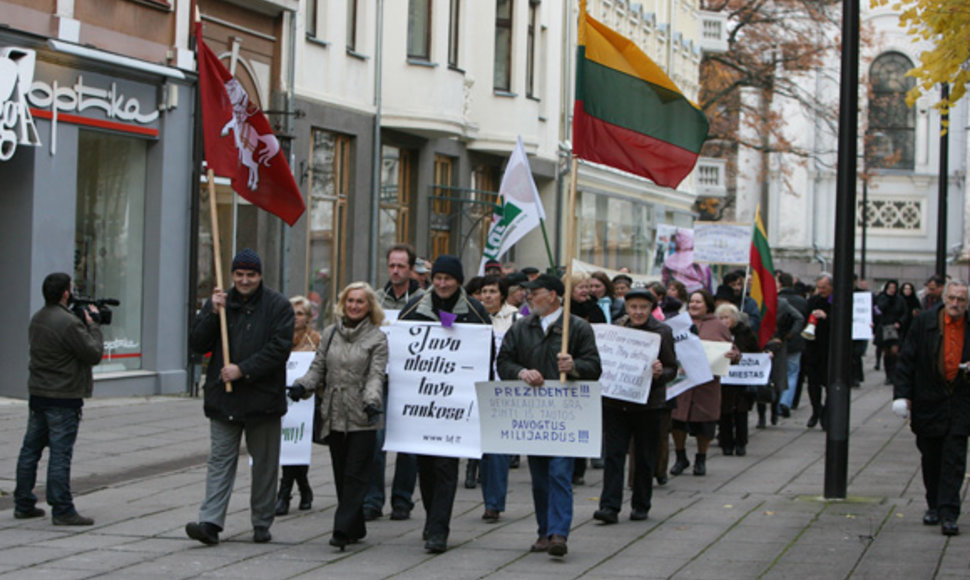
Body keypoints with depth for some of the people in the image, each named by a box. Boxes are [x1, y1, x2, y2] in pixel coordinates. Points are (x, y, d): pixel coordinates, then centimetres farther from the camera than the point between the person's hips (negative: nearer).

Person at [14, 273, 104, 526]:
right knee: (60, 453, -6)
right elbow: (94, 354, -15)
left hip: (37, 394, 9)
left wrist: (85, 324, 9)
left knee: (30, 449, 13)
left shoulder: (37, 319, 9)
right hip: (63, 398, -8)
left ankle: (23, 504, 20)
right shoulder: (68, 323, -19)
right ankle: (62, 510, -3)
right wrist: (93, 324, -2)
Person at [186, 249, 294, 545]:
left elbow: (279, 348, -12)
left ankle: (262, 523, 18)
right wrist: (213, 313, -11)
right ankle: (210, 522, -8)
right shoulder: (217, 303, 8)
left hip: (263, 398, -2)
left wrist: (243, 370, -17)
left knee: (265, 463, 7)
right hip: (223, 397, 2)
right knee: (220, 460, -2)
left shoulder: (278, 306, -3)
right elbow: (198, 345, 2)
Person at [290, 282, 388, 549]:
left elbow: (376, 376, -7)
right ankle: (355, 528, 15)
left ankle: (344, 529, -10)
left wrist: (372, 401, -25)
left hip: (361, 417, -5)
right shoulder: (330, 333, 15)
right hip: (334, 415, 5)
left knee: (355, 474, -8)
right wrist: (303, 386, -4)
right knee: (341, 474, 6)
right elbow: (318, 367, 15)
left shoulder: (377, 338, 2)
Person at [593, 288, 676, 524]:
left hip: (648, 404, -1)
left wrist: (660, 373, -21)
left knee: (645, 458, 8)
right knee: (614, 454, -5)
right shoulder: (617, 327, 5)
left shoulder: (662, 331, -2)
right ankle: (610, 507, -6)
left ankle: (641, 506, 21)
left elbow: (672, 369, 0)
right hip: (615, 402, 2)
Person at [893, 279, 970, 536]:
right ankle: (934, 506, 28)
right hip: (928, 403, 1)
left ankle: (948, 515, -6)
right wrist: (902, 393, -6)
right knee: (930, 459, 11)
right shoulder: (924, 323, -2)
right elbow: (906, 360, 0)